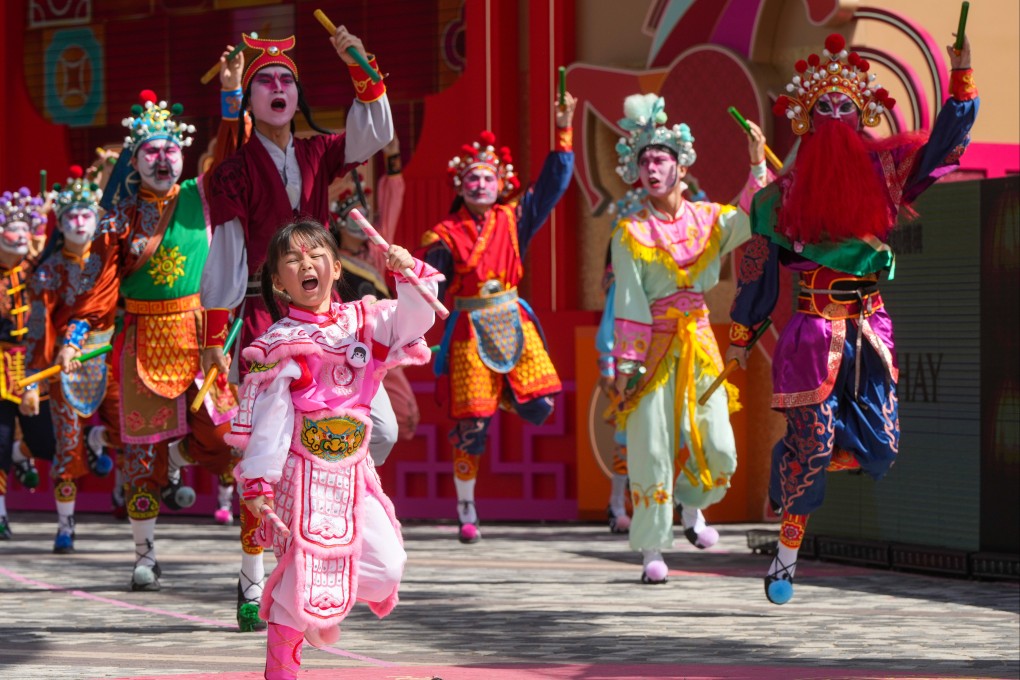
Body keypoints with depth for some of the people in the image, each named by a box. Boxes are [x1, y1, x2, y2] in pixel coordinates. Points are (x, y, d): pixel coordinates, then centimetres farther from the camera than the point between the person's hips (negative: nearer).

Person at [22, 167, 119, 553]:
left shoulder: (106, 259, 3)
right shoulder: (49, 271, -5)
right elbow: (37, 330, -6)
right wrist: (31, 383, -11)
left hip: (106, 354, 2)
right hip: (65, 364, -2)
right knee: (68, 452, -1)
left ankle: (96, 439, 22)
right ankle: (65, 527, 11)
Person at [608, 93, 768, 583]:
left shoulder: (707, 219, 4)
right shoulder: (630, 231, -3)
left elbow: (752, 220, -15)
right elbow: (629, 300, -7)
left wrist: (758, 165, -22)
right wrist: (625, 364, -10)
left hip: (699, 344, 3)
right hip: (653, 347, -3)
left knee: (718, 448, 0)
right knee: (651, 449, -4)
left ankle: (691, 505, 32)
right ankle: (652, 551, 5)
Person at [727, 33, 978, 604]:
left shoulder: (883, 170, 7)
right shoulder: (788, 192, 2)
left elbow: (945, 144, 4)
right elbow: (757, 266, 8)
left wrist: (962, 78, -7)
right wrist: (741, 336, 11)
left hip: (870, 331, 3)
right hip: (813, 332, -3)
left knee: (881, 446, -1)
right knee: (812, 444, -7)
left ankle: (790, 472, 25)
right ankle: (787, 555, 7)